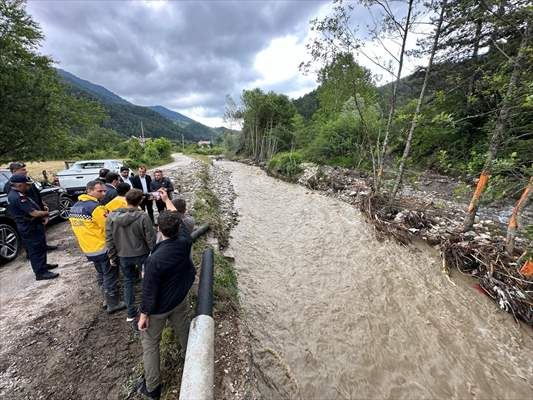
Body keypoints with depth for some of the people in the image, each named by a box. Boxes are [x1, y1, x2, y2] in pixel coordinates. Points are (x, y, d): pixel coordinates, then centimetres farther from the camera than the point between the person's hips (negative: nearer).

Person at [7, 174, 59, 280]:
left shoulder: (17, 194, 8)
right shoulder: (17, 197, -25)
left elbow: (33, 208, 13)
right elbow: (34, 213, -28)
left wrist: (43, 216, -2)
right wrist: (46, 213, -9)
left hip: (33, 226, 10)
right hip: (29, 228, -10)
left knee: (41, 247, 22)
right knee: (35, 250, 0)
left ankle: (43, 265, 37)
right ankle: (41, 273, 10)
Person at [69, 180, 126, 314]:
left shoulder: (75, 207, 6)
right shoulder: (96, 208, -22)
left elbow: (82, 227, 12)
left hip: (88, 249, 9)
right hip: (103, 248, -9)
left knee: (101, 274, 24)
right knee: (110, 276, 5)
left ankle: (107, 298, 38)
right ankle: (113, 304, 17)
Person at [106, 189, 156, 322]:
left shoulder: (111, 216, -11)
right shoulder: (143, 217, -24)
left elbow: (109, 239, -4)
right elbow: (151, 239, -17)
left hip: (123, 256, 3)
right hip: (141, 255, -3)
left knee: (128, 282, 21)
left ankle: (131, 313, 30)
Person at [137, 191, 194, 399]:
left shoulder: (155, 259, -35)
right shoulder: (185, 243, -20)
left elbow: (149, 292, -23)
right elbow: (178, 219, -3)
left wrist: (143, 316, -6)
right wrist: (166, 199, 8)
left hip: (158, 308, -5)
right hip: (180, 300, 5)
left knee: (149, 343, 20)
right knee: (183, 330, 28)